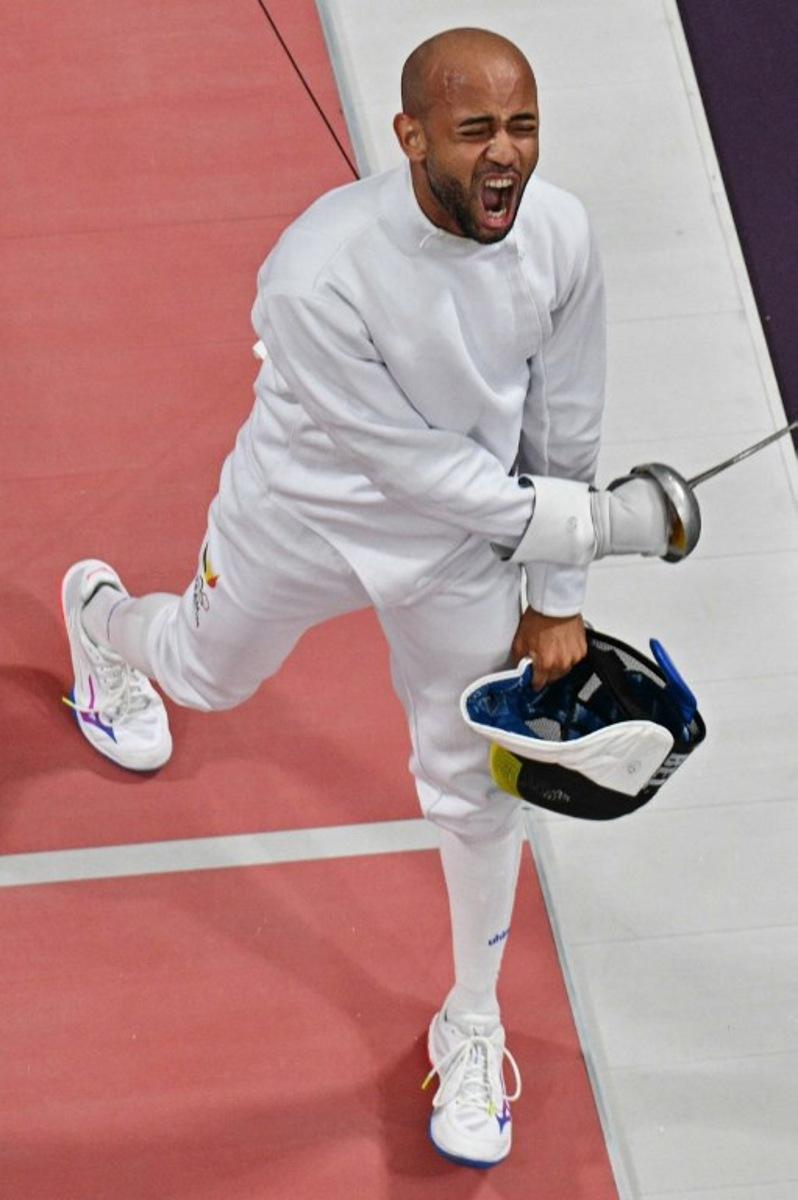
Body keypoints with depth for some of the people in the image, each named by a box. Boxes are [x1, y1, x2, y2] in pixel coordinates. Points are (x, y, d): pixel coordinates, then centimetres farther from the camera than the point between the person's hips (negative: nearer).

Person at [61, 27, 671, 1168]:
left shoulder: (559, 235, -23)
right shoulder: (319, 273, -38)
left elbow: (563, 426, -9)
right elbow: (410, 462, -29)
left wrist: (559, 600, -2)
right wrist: (586, 522, -26)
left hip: (465, 536, 2)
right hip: (306, 517, -2)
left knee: (475, 785, 10)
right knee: (210, 675, 27)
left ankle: (474, 1030, 34)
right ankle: (106, 619, 66)